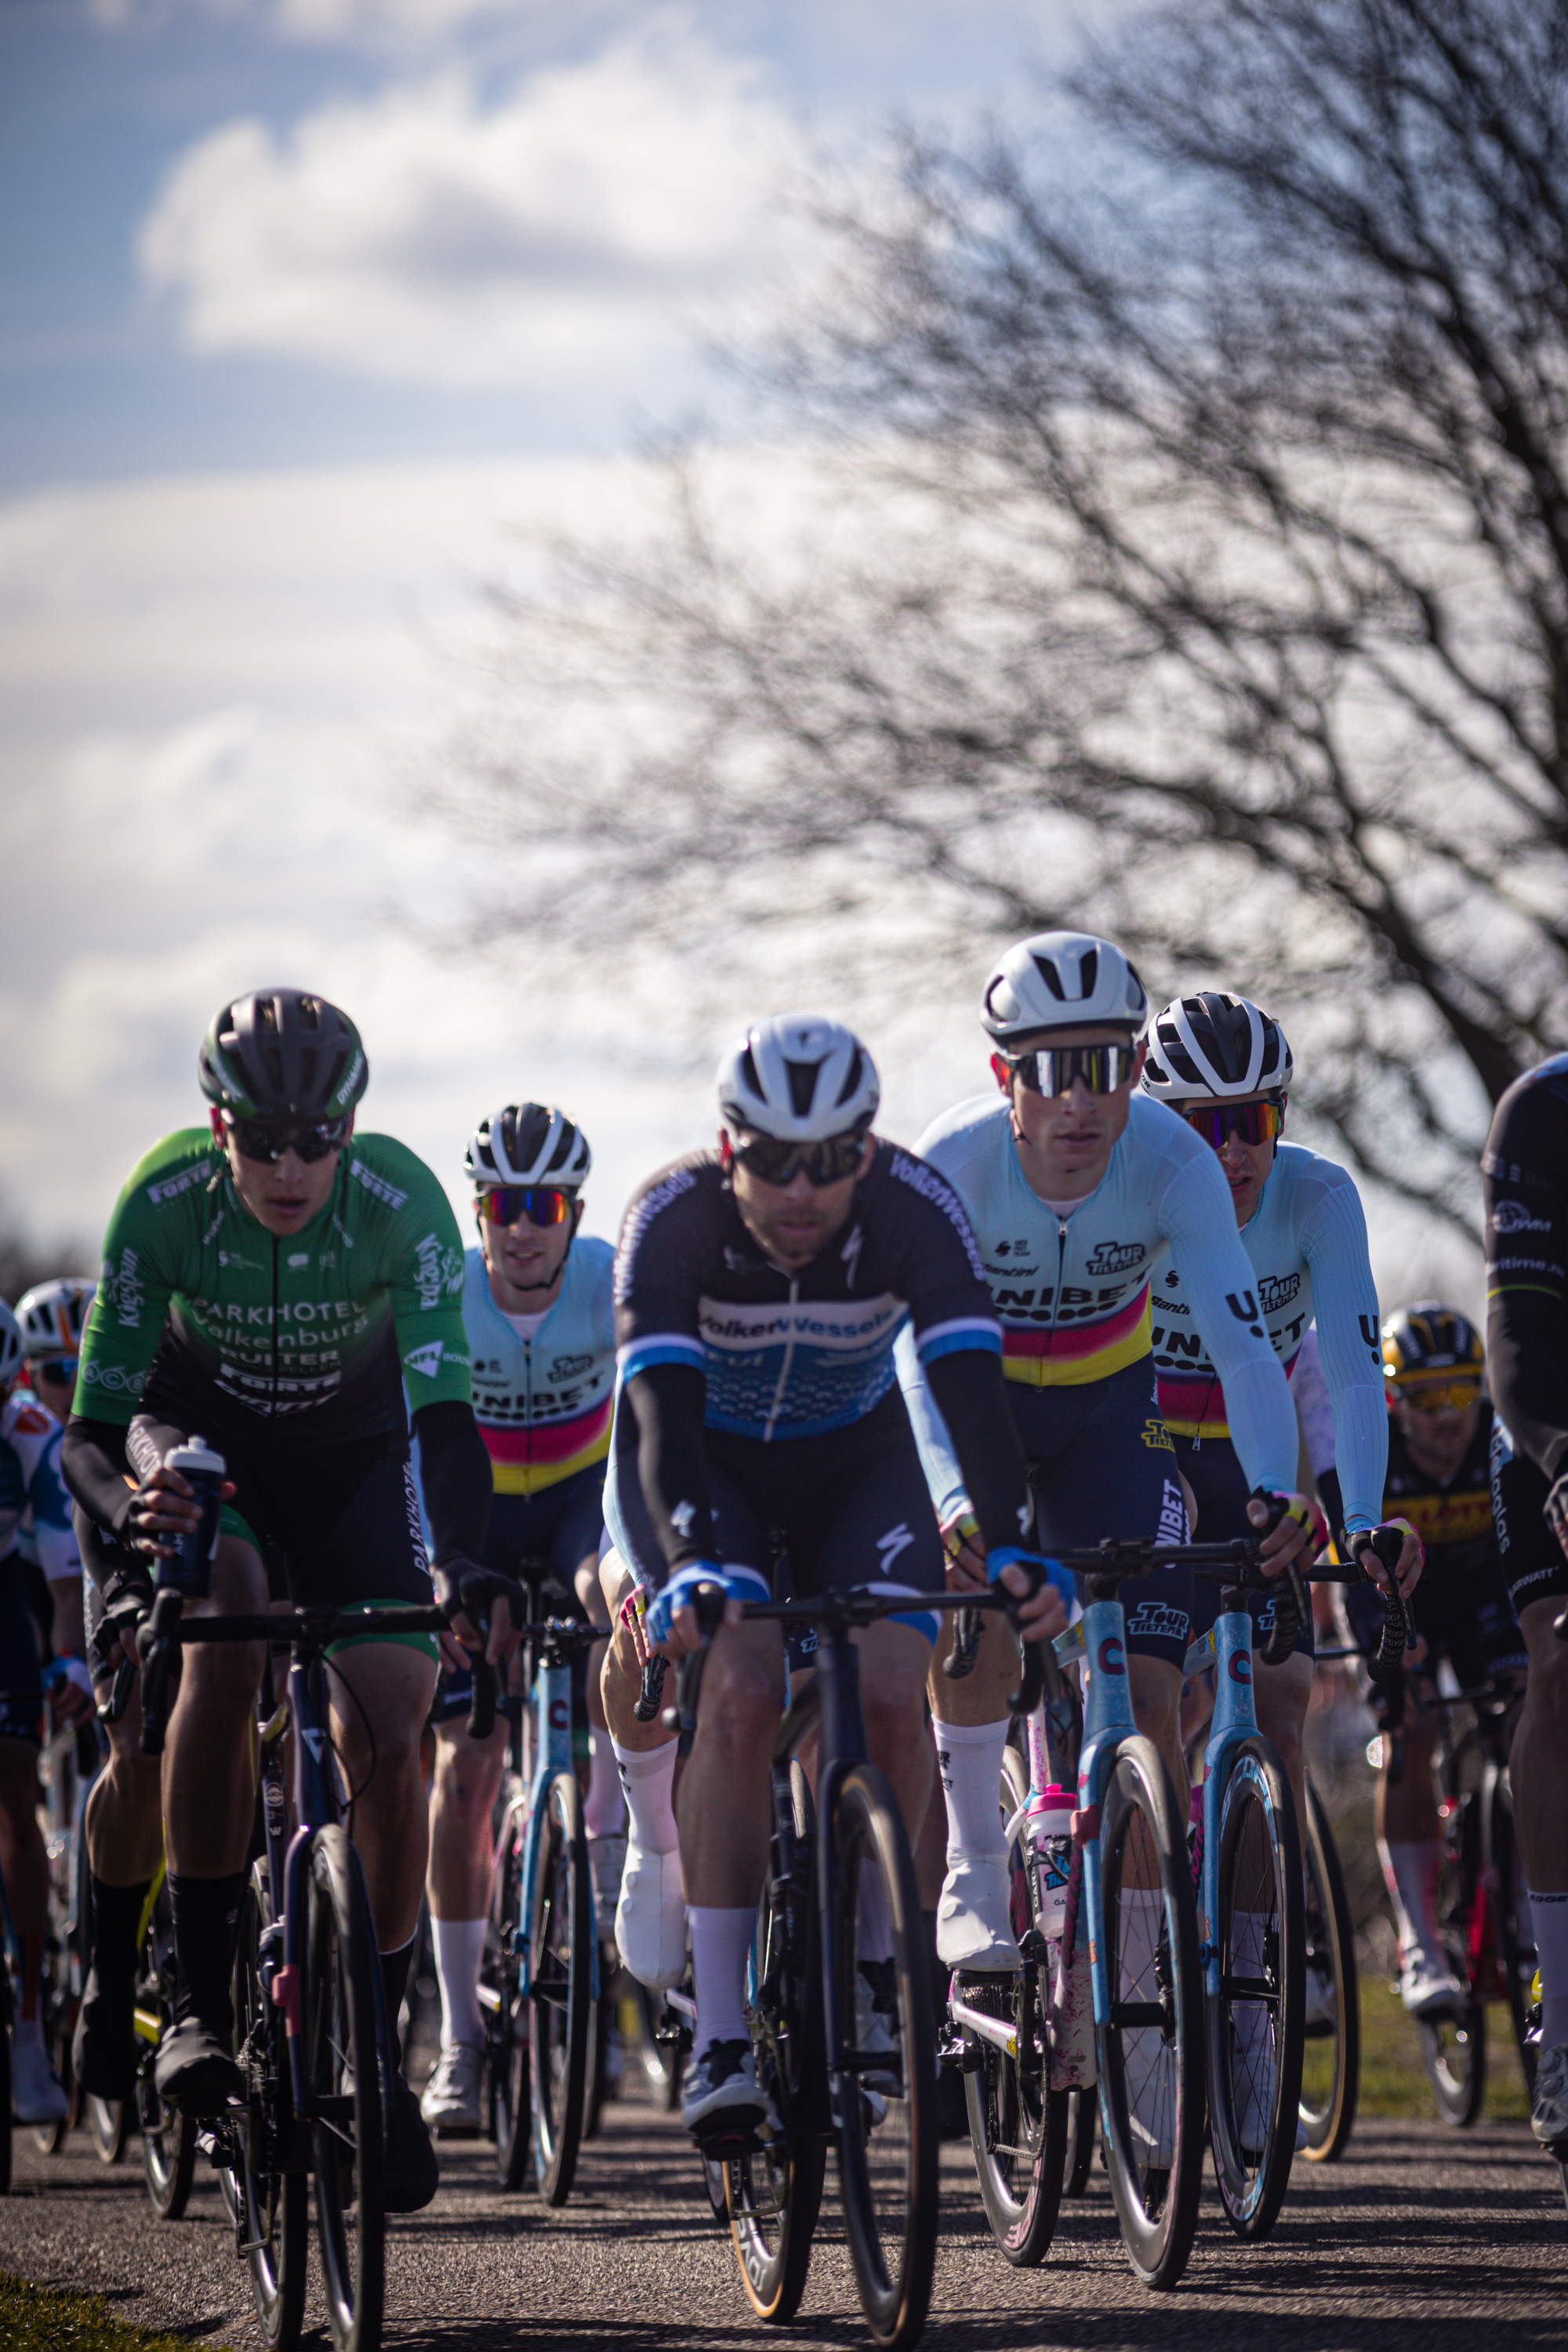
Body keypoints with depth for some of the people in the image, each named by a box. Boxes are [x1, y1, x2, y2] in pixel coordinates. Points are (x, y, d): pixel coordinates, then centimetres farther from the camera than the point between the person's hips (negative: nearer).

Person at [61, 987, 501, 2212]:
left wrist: (465, 1570, -53)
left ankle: (381, 2050, 3)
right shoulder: (164, 1201, -29)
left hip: (353, 1456, 1)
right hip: (199, 1442, -1)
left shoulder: (401, 1202, -30)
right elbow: (95, 1420, -27)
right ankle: (200, 1995, -23)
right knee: (222, 1639, -32)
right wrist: (120, 1522, -48)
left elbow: (446, 1413, -35)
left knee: (388, 1739, -14)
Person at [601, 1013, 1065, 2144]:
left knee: (892, 1699, -20)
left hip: (854, 1459, 2)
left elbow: (972, 1388, -37)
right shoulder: (673, 1219, -31)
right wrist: (692, 1565, -57)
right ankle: (720, 2037, -23)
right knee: (741, 1689, -26)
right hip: (700, 1464, -2)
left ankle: (871, 1962, 5)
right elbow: (663, 1411, -40)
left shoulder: (915, 1209, -27)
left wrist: (1009, 1548, -52)